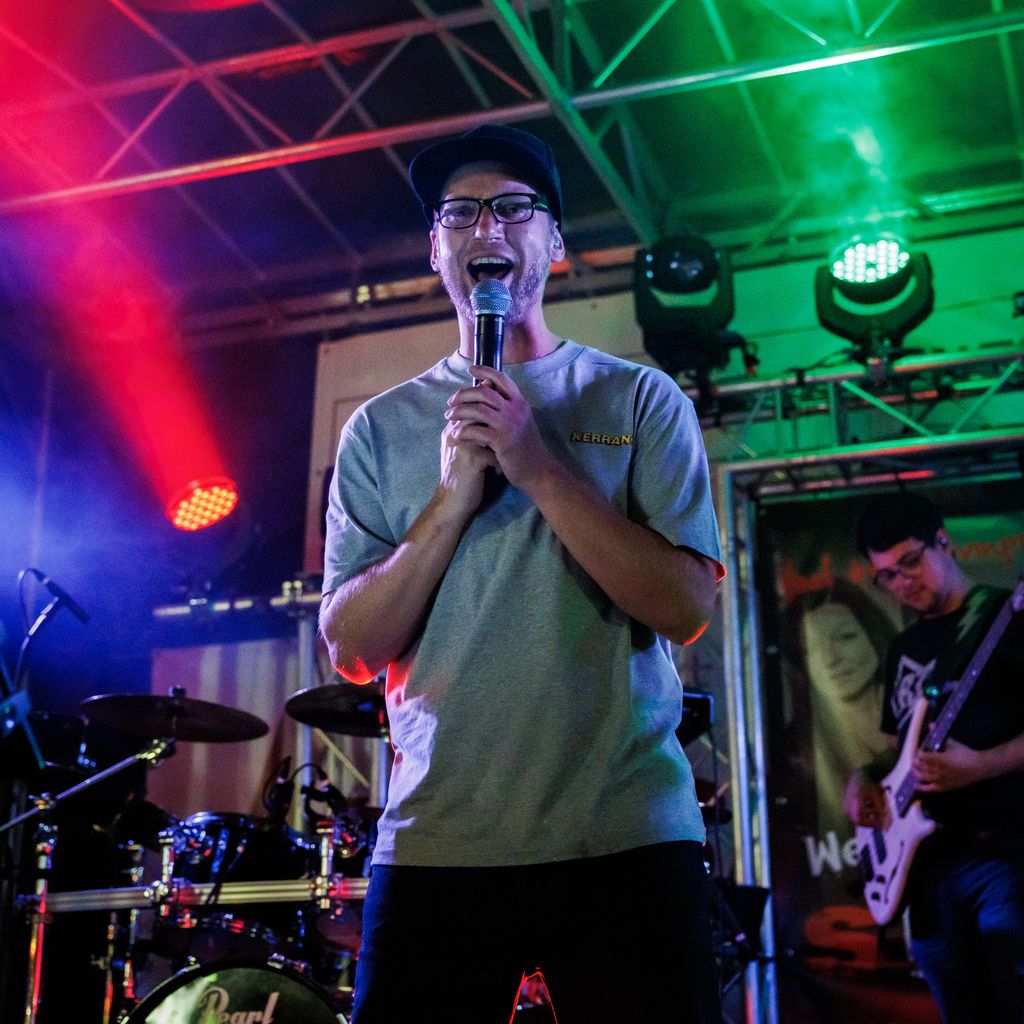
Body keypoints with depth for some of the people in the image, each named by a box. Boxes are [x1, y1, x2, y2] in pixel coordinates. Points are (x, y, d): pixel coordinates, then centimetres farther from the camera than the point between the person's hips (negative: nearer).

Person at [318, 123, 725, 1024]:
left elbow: (687, 607, -7)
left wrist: (541, 467, -14)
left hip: (626, 838, -1)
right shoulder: (381, 429, 7)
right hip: (434, 845, 1)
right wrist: (453, 499, -12)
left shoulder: (640, 400, 4)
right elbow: (352, 648, 0)